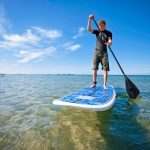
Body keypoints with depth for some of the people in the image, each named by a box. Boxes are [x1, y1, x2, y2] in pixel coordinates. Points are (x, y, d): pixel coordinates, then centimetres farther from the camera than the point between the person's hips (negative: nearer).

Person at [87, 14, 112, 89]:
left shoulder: (108, 33, 8)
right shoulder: (97, 32, 13)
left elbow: (110, 42, -6)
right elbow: (89, 29, -1)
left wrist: (109, 43, -30)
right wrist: (90, 20, -13)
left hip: (104, 52, -1)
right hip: (97, 52, 2)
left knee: (105, 69, -7)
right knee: (95, 68, -4)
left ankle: (105, 85, -4)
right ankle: (94, 83, 1)